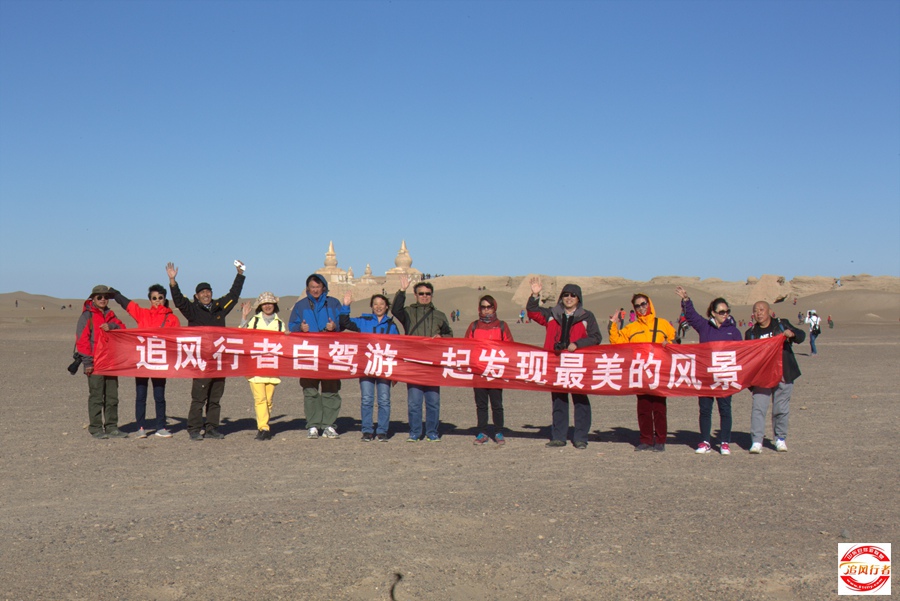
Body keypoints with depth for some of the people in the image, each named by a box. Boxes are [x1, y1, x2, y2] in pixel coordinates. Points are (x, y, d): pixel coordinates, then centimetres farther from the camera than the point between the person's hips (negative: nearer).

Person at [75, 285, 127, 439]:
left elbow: (122, 328, 4)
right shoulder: (87, 316, -2)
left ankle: (111, 428, 15)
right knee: (96, 397, -3)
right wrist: (87, 361, -14)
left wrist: (112, 327, -18)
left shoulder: (110, 315, 17)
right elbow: (81, 339, -8)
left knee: (112, 396, 8)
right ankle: (96, 429, 4)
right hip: (95, 363, -6)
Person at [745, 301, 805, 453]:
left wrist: (792, 334, -23)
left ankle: (780, 439, 21)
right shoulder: (751, 333, 10)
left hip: (783, 376, 0)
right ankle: (756, 441, -10)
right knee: (758, 408, -10)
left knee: (781, 409, 6)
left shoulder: (782, 325, 7)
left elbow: (801, 336, 1)